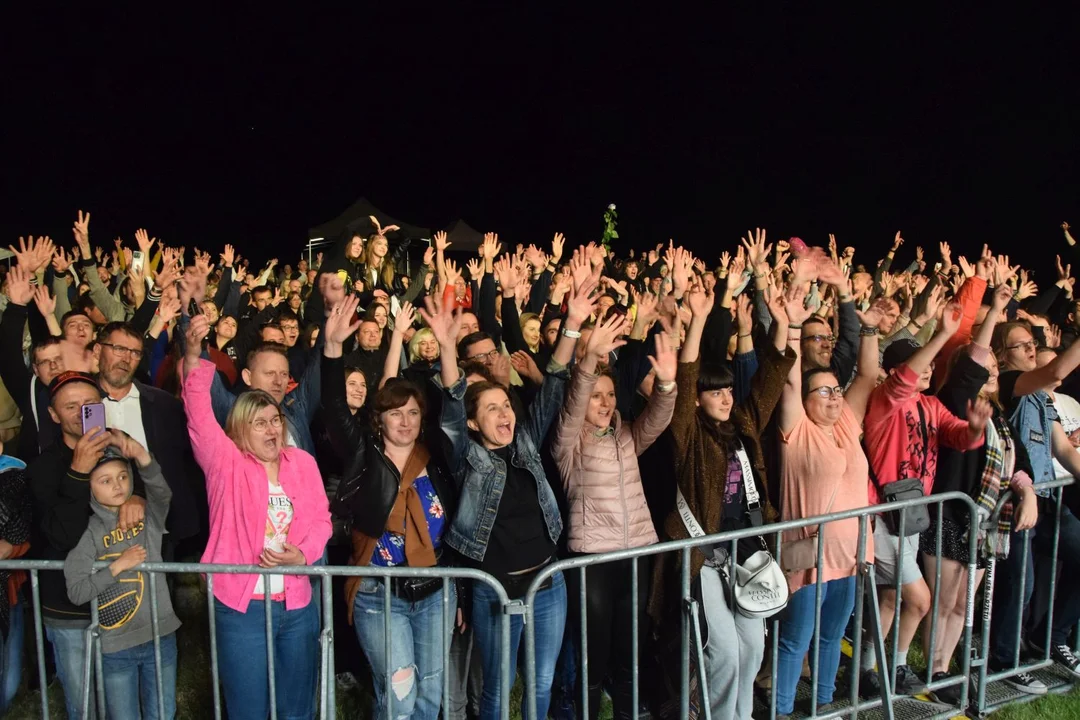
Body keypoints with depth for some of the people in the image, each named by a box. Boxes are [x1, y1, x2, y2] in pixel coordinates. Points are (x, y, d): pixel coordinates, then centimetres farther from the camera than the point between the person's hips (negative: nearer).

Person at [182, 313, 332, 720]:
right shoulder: (225, 462, -4)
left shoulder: (302, 462, 6)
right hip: (241, 605, -3)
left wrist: (303, 554, -13)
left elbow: (320, 518, 7)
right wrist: (193, 355, -31)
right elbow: (199, 416, -17)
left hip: (297, 603, 3)